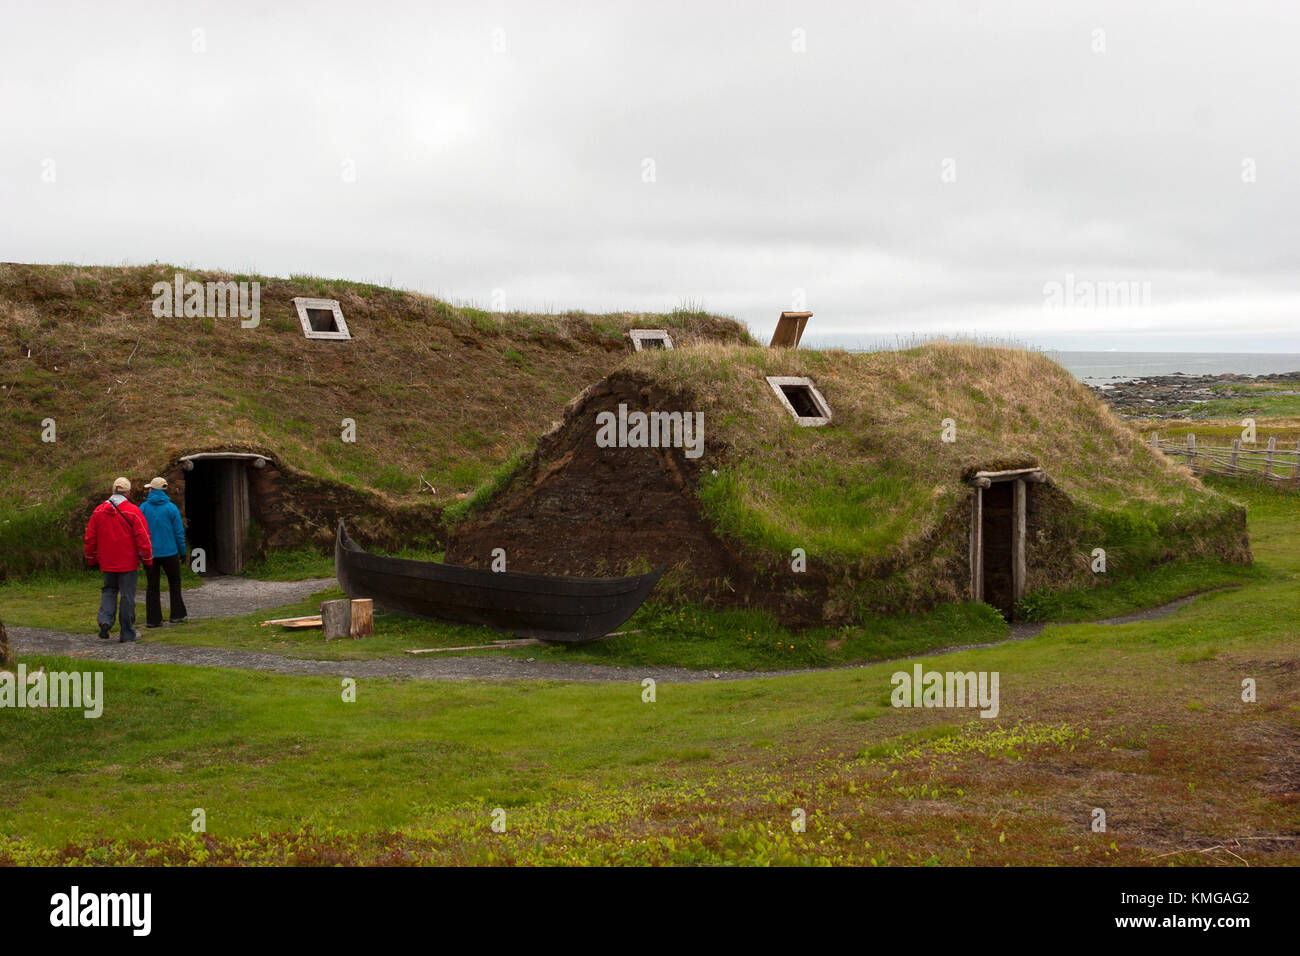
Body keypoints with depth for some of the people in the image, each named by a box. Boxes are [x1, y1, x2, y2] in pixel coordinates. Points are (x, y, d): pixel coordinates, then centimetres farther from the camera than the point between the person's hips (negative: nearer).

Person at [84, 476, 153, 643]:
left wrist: (92, 560, 19)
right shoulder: (133, 512, -11)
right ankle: (127, 634, 9)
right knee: (127, 595, 3)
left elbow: (90, 538, 9)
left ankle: (105, 620, -4)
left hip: (107, 562, 4)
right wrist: (147, 560, -2)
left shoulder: (99, 511, 2)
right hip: (128, 563, -4)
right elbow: (143, 538, -12)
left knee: (109, 591, 21)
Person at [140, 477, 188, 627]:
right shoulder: (171, 508, -5)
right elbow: (179, 532, -3)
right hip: (169, 552, -1)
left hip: (149, 553, 1)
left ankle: (153, 619, 5)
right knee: (174, 582, 14)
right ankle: (176, 615, 12)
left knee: (152, 586, 6)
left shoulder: (143, 508, -2)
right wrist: (182, 552, 5)